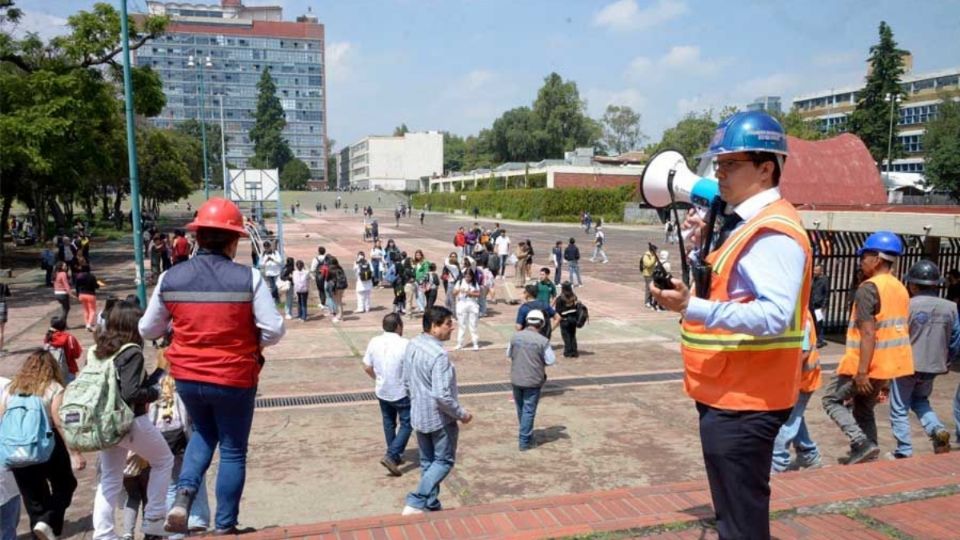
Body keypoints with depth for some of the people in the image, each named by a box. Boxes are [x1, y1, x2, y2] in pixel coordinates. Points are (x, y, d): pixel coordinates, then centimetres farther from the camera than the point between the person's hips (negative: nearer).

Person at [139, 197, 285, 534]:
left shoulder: (170, 279, -6)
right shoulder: (248, 278, -15)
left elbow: (148, 330, 5)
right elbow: (273, 331, -16)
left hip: (187, 377, 3)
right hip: (235, 378, -3)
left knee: (204, 433, 30)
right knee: (233, 451, 15)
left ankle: (184, 494, 9)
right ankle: (224, 527, 24)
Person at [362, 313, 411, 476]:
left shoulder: (374, 342, -5)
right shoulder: (405, 344, -20)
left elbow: (367, 367, 2)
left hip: (382, 391, 6)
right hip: (402, 392, -5)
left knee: (389, 423, 21)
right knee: (406, 424, 8)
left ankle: (395, 456, 32)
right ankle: (391, 456, -3)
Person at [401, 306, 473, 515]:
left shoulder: (412, 345, 0)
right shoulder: (439, 354, -28)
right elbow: (442, 395, -29)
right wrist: (462, 414, -15)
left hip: (418, 416, 8)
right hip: (439, 418, -8)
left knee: (427, 462, 19)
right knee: (444, 461, 8)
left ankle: (431, 506, 30)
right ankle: (414, 504, 2)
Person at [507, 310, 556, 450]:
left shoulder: (515, 336, -5)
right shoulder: (543, 341, -16)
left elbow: (509, 354, 8)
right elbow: (551, 361, -10)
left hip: (516, 379, 4)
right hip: (533, 381, -4)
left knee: (521, 409, 20)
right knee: (529, 411, 6)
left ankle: (526, 435, 38)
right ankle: (525, 441, 10)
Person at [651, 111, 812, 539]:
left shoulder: (774, 232, -19)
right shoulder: (745, 224, 12)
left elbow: (774, 316, -30)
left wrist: (692, 308, -36)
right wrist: (704, 248, 7)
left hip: (743, 401, -10)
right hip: (728, 393, 10)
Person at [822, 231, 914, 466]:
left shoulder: (868, 288, -17)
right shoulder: (901, 289, 11)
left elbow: (868, 334, -23)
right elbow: (898, 330, 16)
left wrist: (862, 371, -22)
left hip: (867, 364, -8)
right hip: (889, 364, 8)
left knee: (832, 399, 8)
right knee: (864, 408, 19)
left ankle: (862, 444, -5)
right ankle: (868, 460, 20)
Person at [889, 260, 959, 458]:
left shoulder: (907, 306, -15)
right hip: (933, 366, 5)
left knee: (900, 409, 7)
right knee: (920, 400, 27)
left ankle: (904, 451, 9)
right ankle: (937, 429, 3)